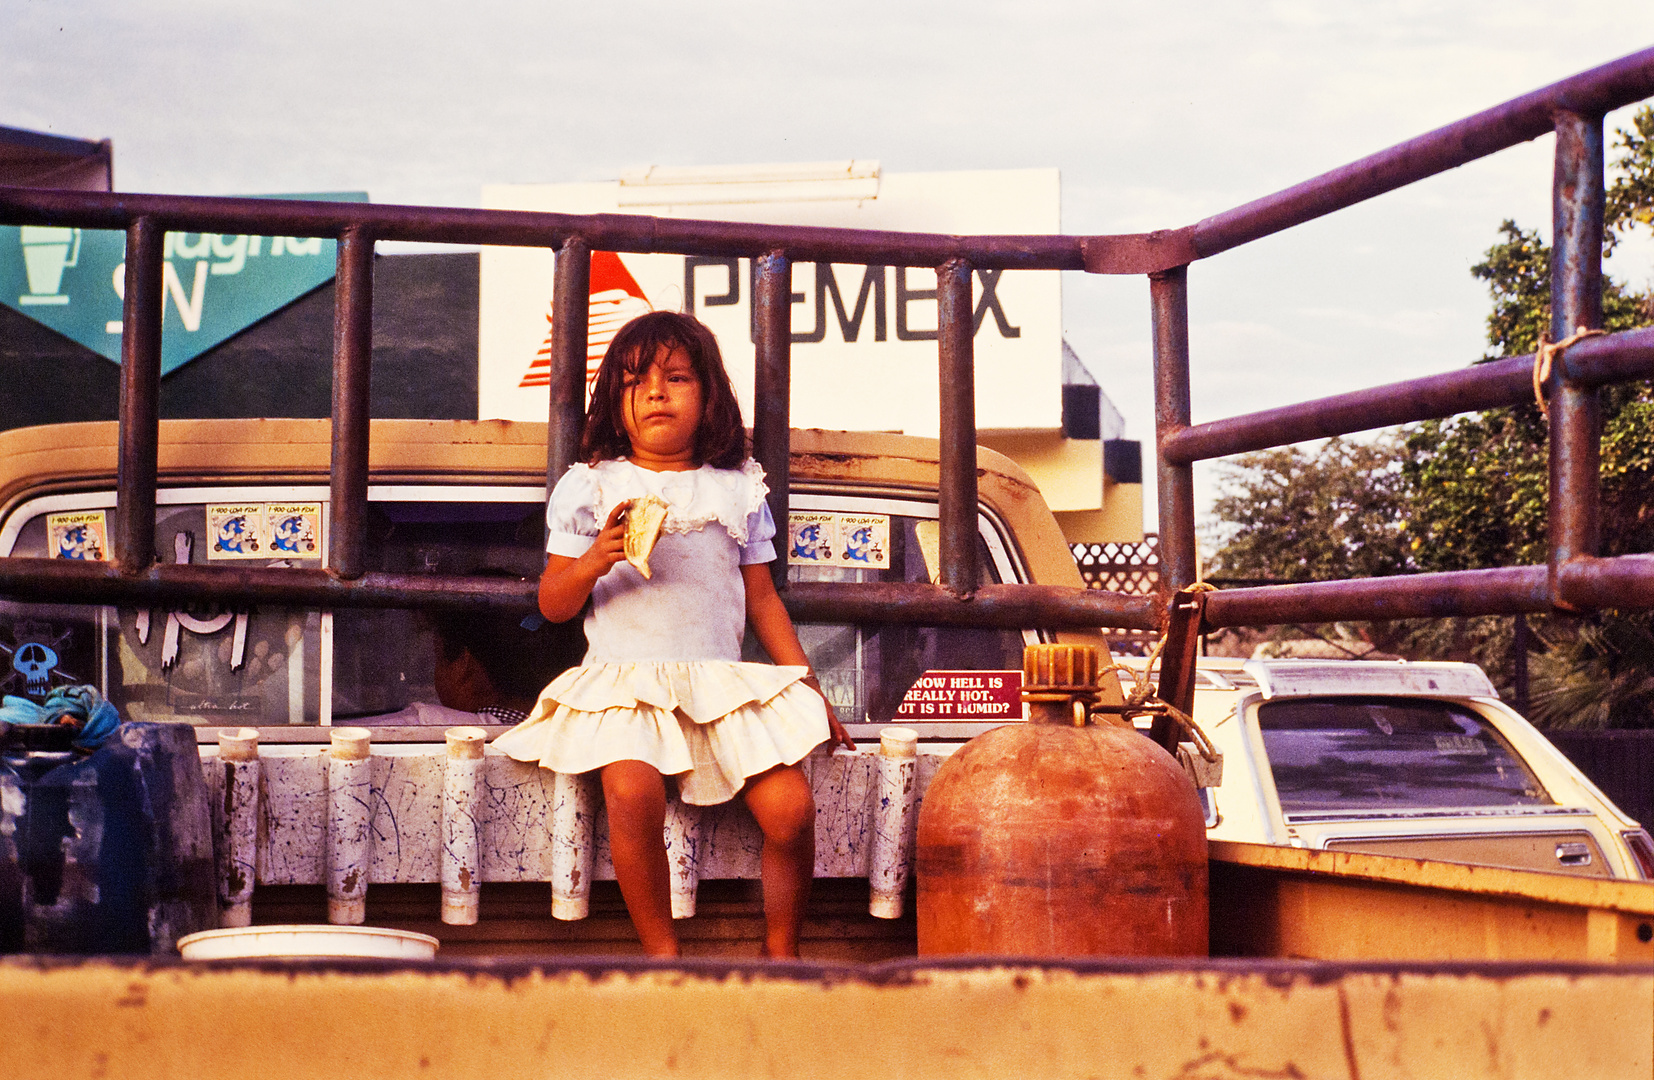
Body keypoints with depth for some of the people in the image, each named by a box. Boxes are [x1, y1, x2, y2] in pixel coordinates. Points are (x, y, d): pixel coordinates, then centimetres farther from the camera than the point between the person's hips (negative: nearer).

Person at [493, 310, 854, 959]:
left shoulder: (737, 489, 14)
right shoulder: (590, 487, 8)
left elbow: (761, 599, 18)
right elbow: (552, 605, 8)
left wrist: (809, 688, 14)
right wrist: (594, 563, -13)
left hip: (724, 680, 2)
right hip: (623, 680, -2)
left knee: (790, 807, -17)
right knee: (633, 791, -32)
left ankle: (781, 954, 6)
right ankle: (660, 953, -14)